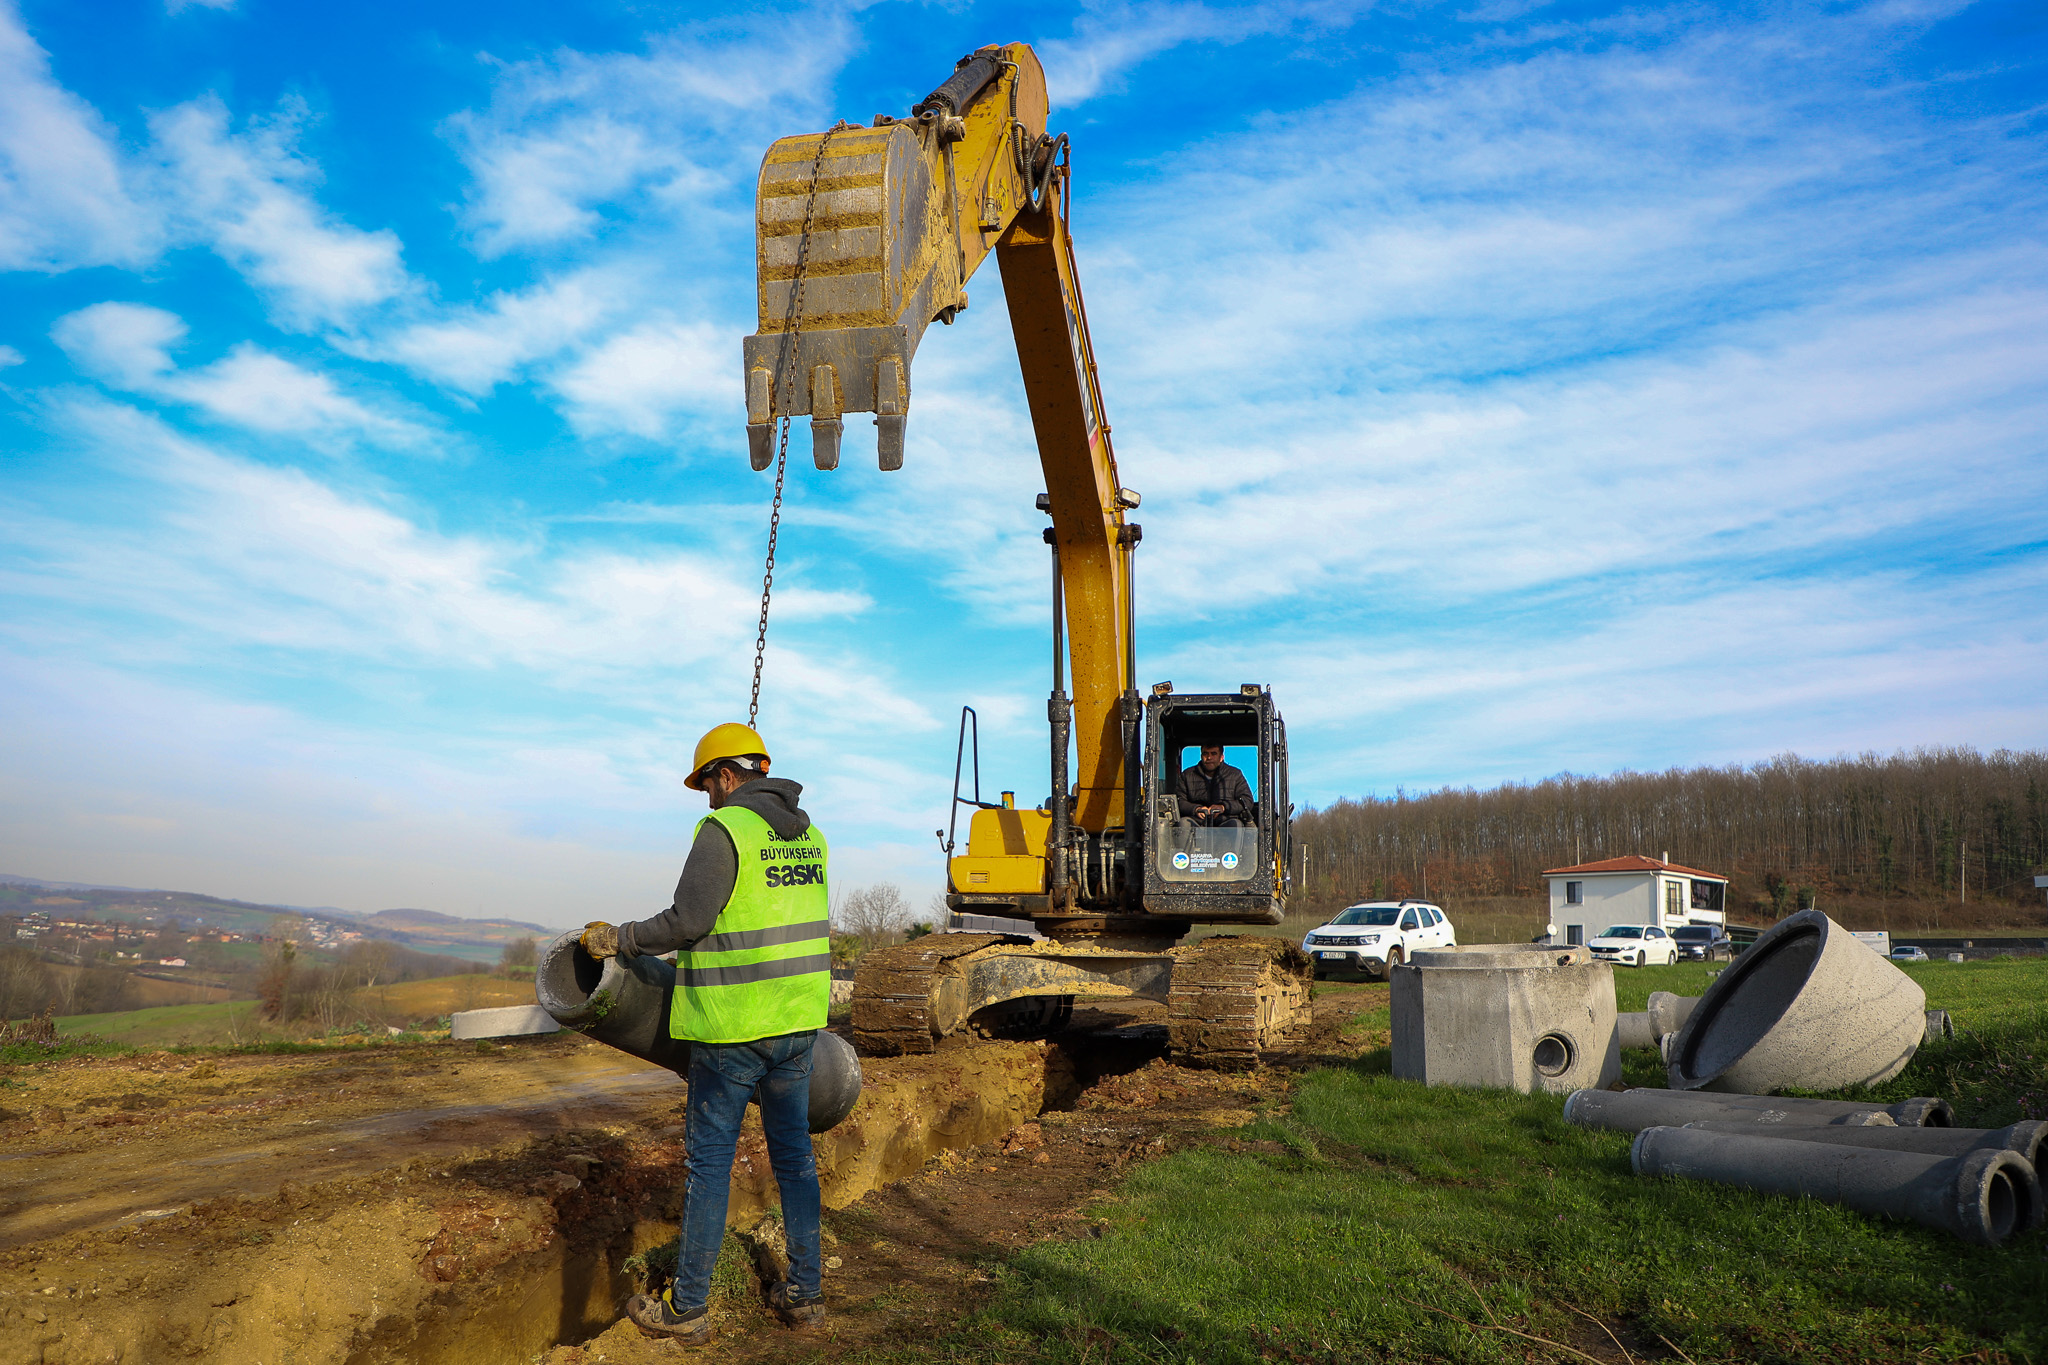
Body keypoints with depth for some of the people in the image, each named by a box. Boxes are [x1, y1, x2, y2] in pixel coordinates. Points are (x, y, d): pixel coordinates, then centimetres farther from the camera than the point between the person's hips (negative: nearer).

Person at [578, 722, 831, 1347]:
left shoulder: (724, 829, -14)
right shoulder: (808, 832, 9)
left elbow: (687, 921, -17)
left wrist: (617, 939, -3)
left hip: (733, 1026, -7)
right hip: (798, 1019, 7)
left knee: (709, 1159, 5)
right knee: (793, 1151, 14)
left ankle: (687, 1307, 17)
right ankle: (804, 1294, 22)